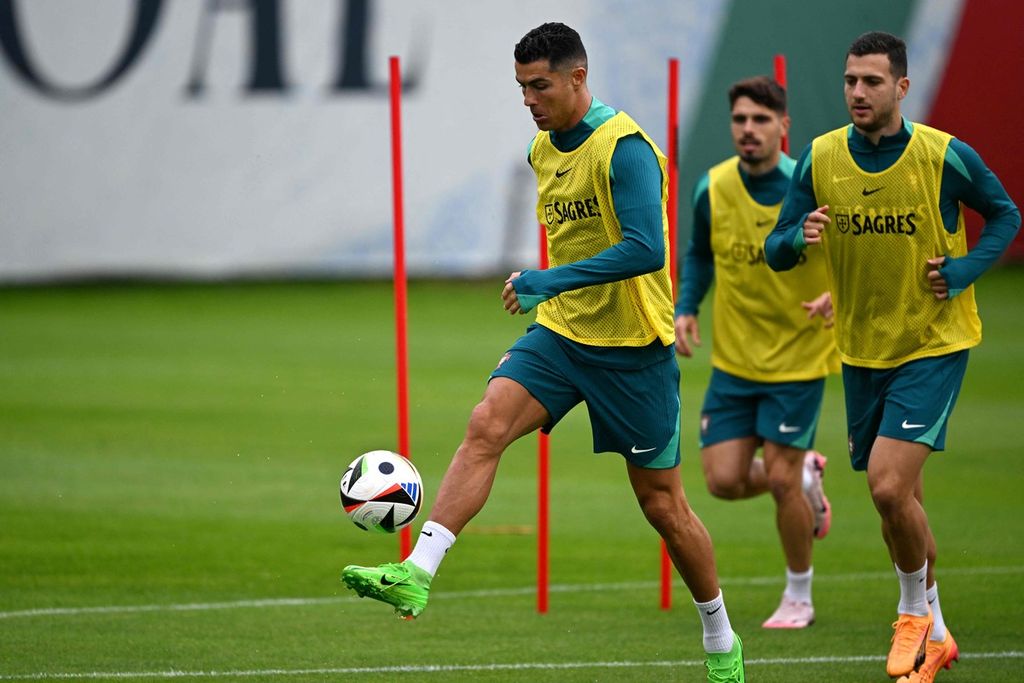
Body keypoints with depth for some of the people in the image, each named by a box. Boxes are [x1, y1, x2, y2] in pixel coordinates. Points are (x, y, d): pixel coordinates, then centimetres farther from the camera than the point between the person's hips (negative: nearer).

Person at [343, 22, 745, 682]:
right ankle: (416, 574, -28)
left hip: (632, 348, -6)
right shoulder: (543, 149, 8)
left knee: (663, 504, 3)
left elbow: (646, 249, -29)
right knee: (486, 425, -19)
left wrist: (552, 280, -31)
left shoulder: (624, 148, -18)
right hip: (560, 332, 6)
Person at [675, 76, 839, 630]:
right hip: (733, 357, 4)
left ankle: (799, 597, 16)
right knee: (724, 479, -2)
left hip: (798, 354, -4)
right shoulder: (712, 189, -4)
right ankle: (805, 476, 31)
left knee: (779, 479, -6)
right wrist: (686, 308, 0)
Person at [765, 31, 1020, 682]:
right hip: (863, 350, 4)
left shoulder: (945, 156, -13)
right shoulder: (819, 158, -4)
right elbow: (776, 251, 2)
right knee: (901, 503, 12)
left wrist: (963, 271, -11)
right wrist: (798, 239, -21)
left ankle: (916, 611, 5)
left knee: (888, 484, -19)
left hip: (935, 342, -4)